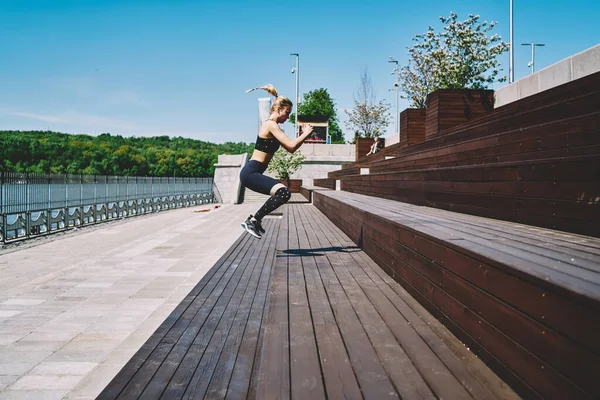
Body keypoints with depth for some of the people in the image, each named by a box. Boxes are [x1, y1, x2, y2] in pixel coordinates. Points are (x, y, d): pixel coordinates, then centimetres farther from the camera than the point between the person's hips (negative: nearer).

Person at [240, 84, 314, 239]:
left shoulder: (273, 126, 19)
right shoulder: (271, 124, -11)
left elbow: (291, 149, 22)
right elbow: (291, 145, -19)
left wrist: (303, 135, 12)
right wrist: (305, 134, -4)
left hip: (253, 172, 11)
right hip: (250, 172, -11)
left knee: (281, 193, 25)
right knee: (284, 192, -25)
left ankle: (254, 220, 28)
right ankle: (253, 221, -15)